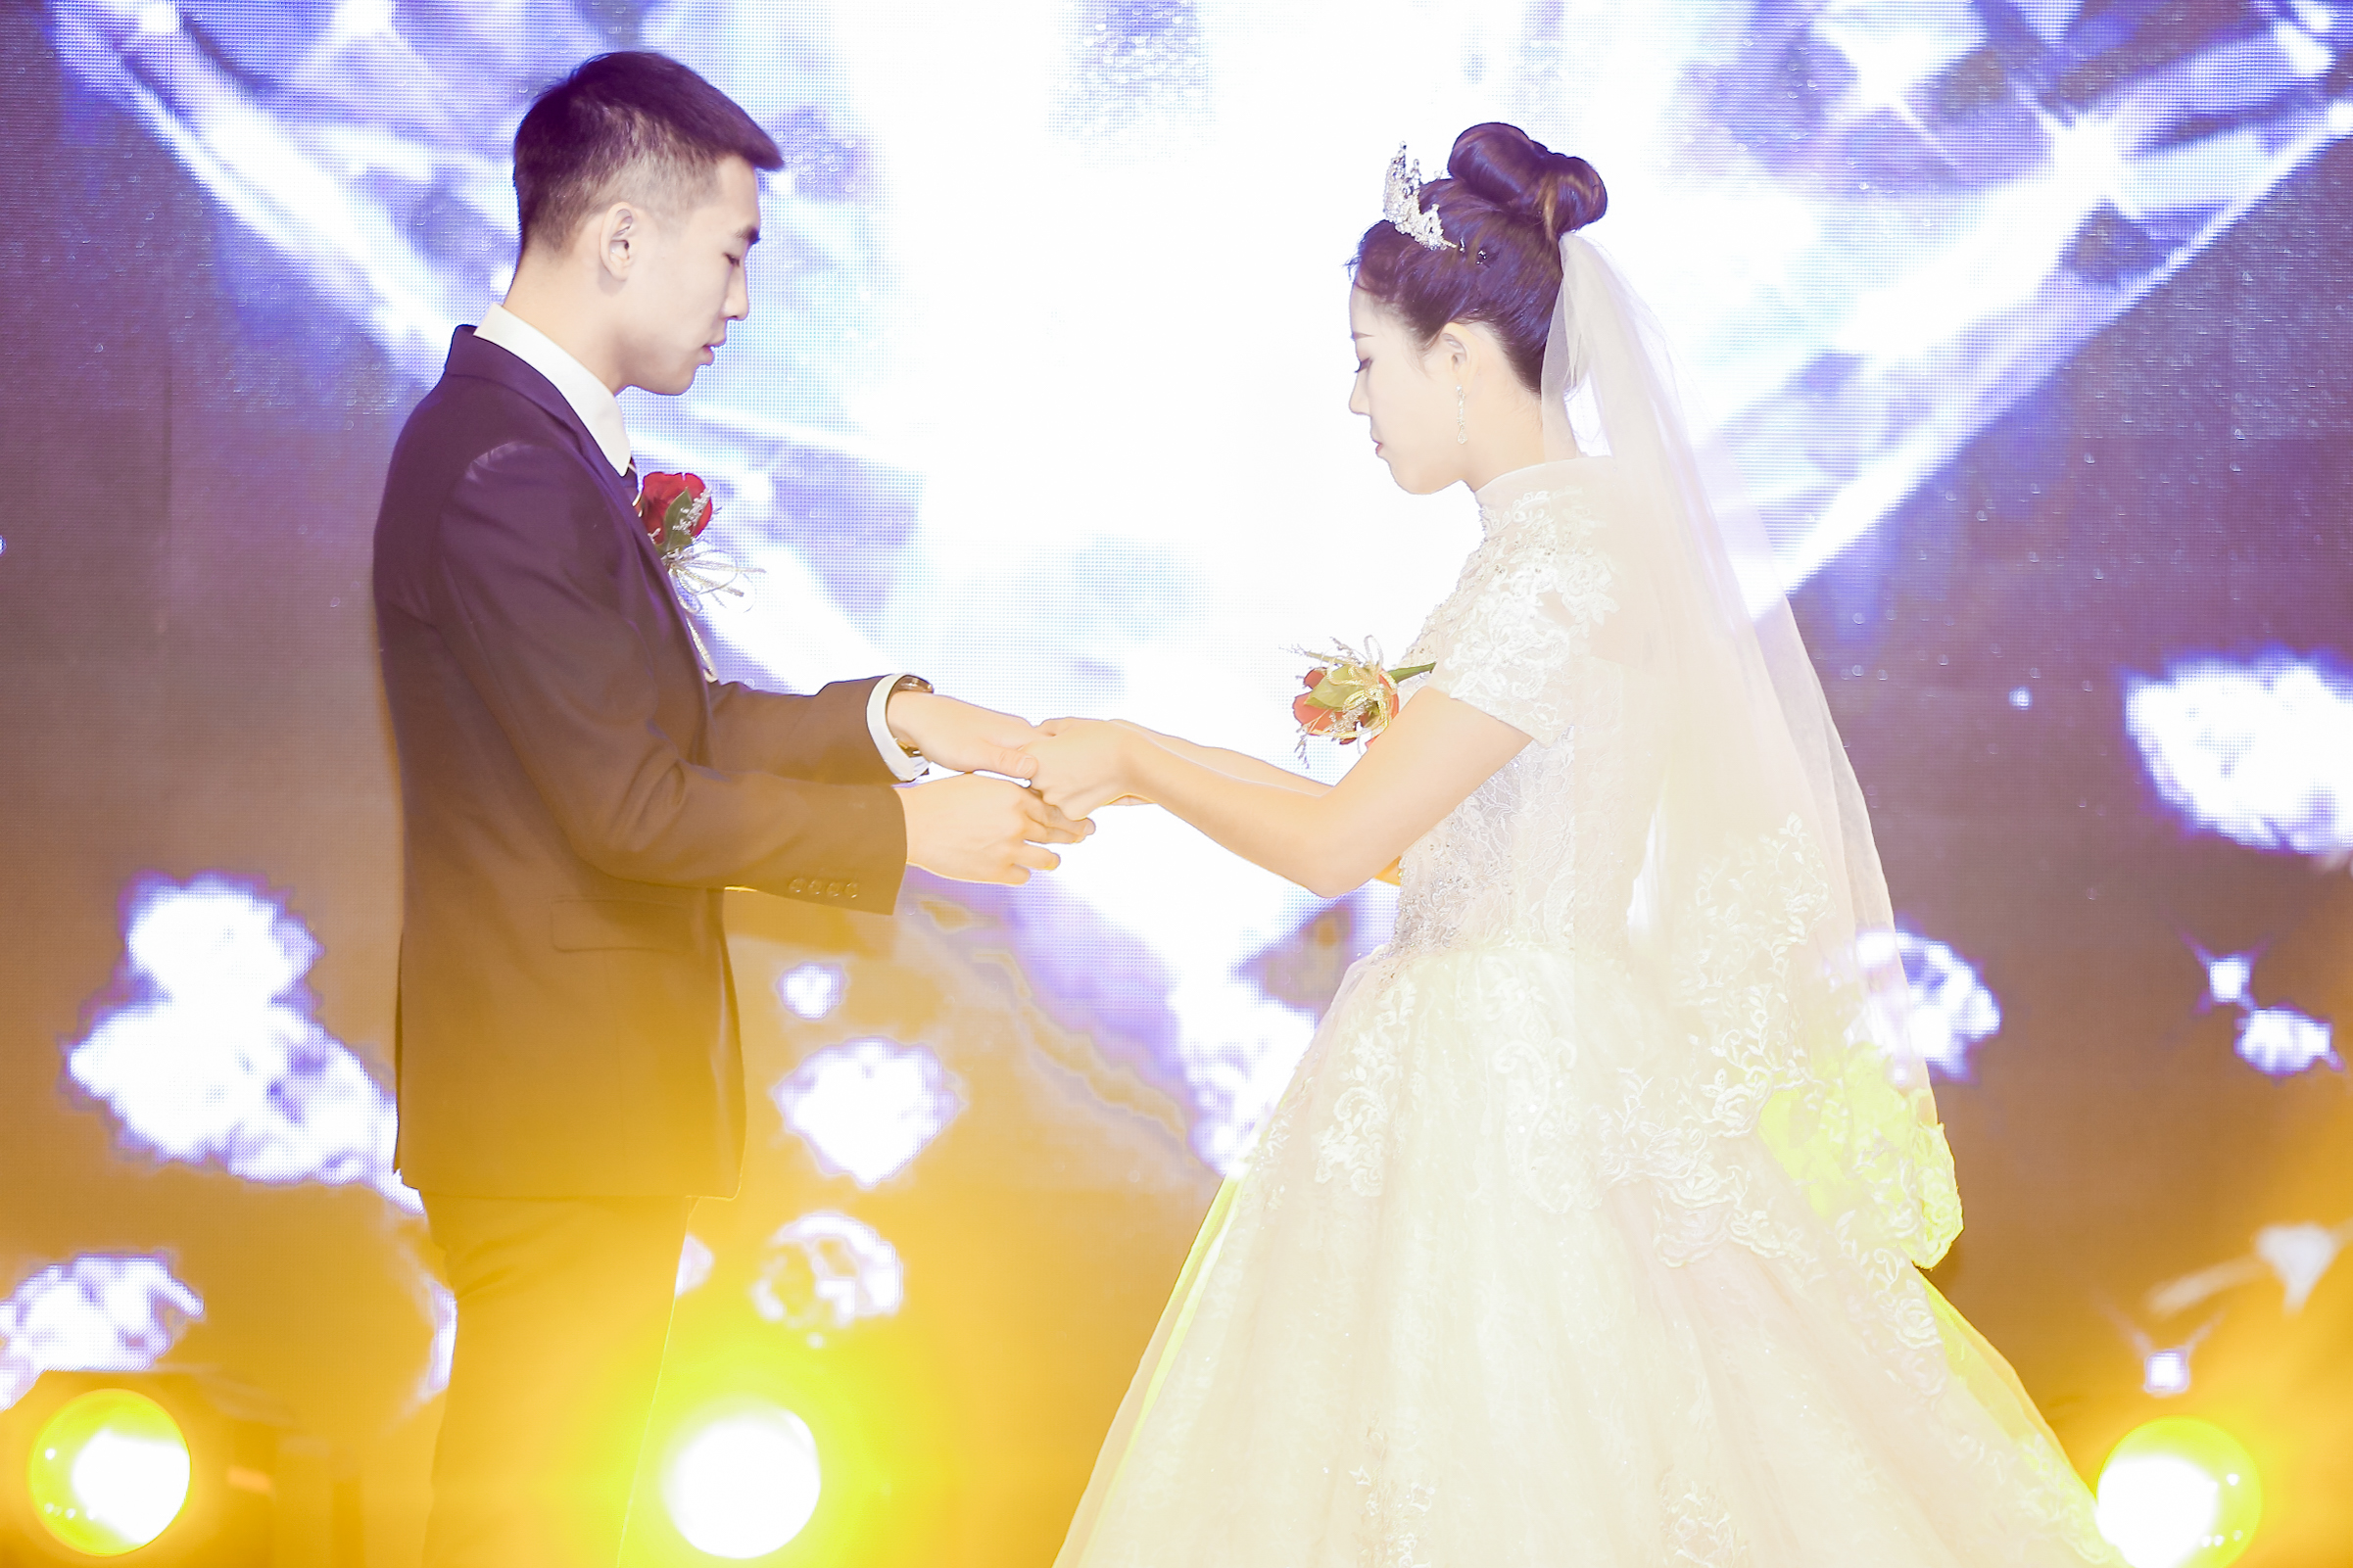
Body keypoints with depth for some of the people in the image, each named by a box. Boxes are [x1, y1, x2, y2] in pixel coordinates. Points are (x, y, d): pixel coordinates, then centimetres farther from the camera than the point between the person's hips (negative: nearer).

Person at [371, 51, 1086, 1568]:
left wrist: (889, 716, 4)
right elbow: (631, 802, -21)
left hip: (584, 1092, 10)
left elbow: (667, 718, 14)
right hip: (560, 1104, -10)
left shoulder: (535, 436, 11)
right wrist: (905, 835, -12)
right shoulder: (505, 470, -21)